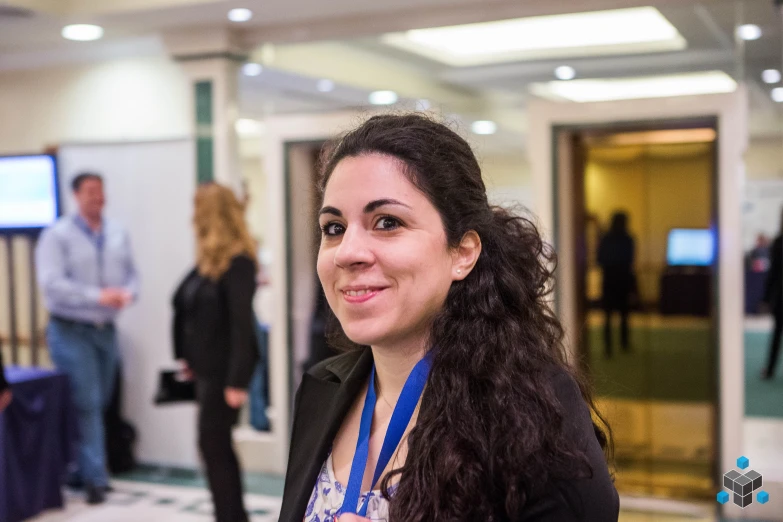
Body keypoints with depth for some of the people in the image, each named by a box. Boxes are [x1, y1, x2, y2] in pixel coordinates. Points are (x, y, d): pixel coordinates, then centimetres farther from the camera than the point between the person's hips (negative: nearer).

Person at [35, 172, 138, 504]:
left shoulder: (118, 235, 7)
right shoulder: (57, 236, -9)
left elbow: (131, 274, 10)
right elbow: (51, 283, -18)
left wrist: (127, 293, -13)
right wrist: (98, 296, -24)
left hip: (106, 330, 5)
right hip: (71, 331, -5)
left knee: (99, 403, 11)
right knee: (86, 405, -7)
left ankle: (82, 471, 26)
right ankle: (95, 478, 0)